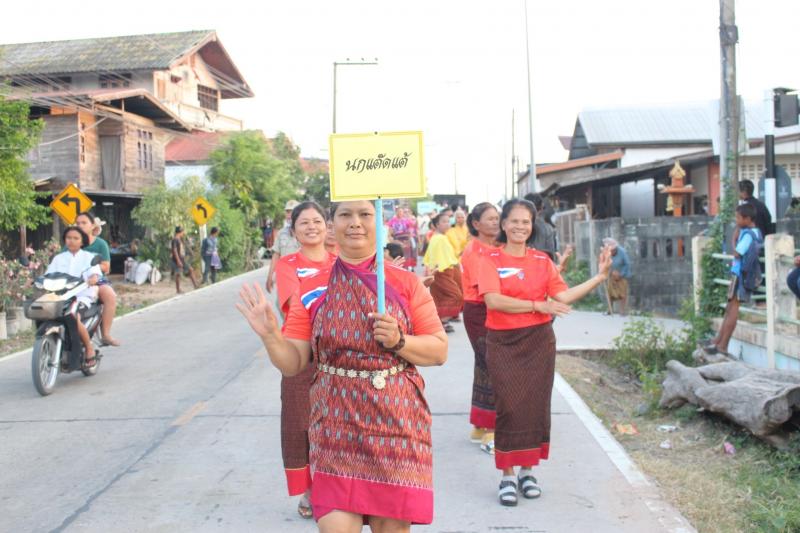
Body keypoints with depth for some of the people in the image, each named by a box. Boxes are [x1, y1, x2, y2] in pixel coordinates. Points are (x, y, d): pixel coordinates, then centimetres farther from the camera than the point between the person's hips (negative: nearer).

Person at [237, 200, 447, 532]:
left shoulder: (406, 283, 1)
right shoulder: (312, 289, 3)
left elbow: (439, 351, 2)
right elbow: (293, 364, 3)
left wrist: (398, 341, -15)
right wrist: (270, 335, -15)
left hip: (396, 423, 0)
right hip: (336, 424, 0)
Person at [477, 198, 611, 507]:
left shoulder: (542, 260, 8)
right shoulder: (491, 260, -3)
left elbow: (563, 296, 2)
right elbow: (493, 300, -16)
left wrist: (599, 277, -5)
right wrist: (538, 305, -18)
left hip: (539, 342, 3)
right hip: (503, 343, -3)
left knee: (535, 405, 6)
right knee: (509, 407, -3)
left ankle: (527, 472, 21)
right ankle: (507, 476, 9)